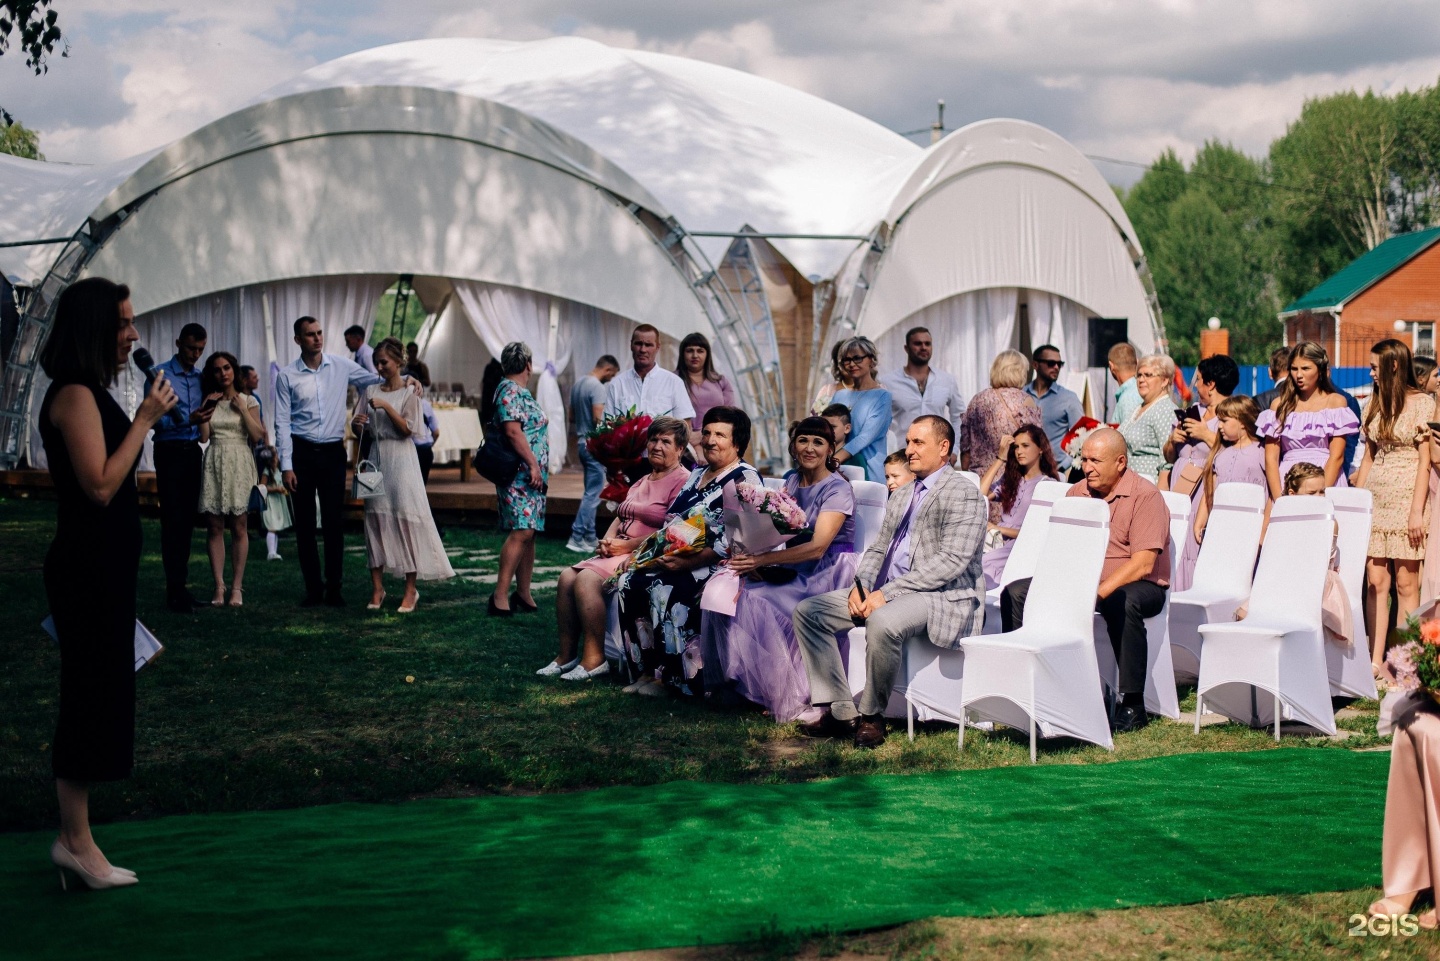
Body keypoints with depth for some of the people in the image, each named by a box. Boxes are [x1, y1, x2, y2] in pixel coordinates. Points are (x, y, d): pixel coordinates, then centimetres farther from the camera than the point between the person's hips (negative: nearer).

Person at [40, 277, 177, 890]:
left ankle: (76, 839, 17)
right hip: (89, 567, -10)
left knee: (96, 695, 12)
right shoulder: (75, 394, -16)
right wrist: (145, 419, -18)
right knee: (93, 694, -5)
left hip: (100, 567, 10)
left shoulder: (87, 392, 14)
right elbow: (100, 485, -23)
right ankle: (76, 841, 2)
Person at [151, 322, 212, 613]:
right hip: (169, 452, -6)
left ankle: (181, 586, 14)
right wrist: (188, 419, -27)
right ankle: (175, 591, -5)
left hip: (193, 452, 6)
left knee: (187, 521, 8)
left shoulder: (201, 377, 13)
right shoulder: (161, 374, -6)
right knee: (172, 521, -6)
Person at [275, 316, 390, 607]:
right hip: (301, 452, 0)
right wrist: (286, 465, -6)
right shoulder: (286, 376, 0)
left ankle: (334, 588, 7)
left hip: (333, 451, 0)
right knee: (304, 523, 4)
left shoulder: (342, 367, 3)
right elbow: (282, 423, 0)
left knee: (334, 522, 0)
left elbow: (376, 379, 12)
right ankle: (313, 588, 13)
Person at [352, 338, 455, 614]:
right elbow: (359, 430, 11)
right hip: (376, 457, 4)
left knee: (405, 518, -6)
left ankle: (410, 591, -1)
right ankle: (377, 588, 7)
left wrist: (386, 407, -18)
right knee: (375, 518, 2)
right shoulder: (370, 391, 11)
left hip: (401, 459, -4)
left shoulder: (409, 392, -1)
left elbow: (408, 428, -9)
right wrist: (358, 423, -11)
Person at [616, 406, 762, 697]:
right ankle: (645, 672, -10)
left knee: (665, 590, -31)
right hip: (678, 560, 9)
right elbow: (672, 522, 22)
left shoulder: (745, 479, -9)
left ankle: (671, 678, -17)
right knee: (629, 582, -13)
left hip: (717, 565, -9)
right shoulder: (697, 475, 19)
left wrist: (687, 563, -25)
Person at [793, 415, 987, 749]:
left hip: (943, 597, -9)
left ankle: (871, 716, -18)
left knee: (882, 622, -39)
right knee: (808, 610, -4)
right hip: (886, 592, 9)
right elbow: (878, 549, 21)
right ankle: (840, 710, -6)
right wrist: (861, 585, -2)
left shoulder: (963, 494, -7)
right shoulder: (901, 496, 22)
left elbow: (952, 561, -18)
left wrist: (888, 592, -21)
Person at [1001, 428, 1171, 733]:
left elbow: (1143, 563, -19)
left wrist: (1097, 594, -28)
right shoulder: (1076, 493, 11)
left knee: (1121, 603, -41)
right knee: (1015, 593, -9)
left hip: (1139, 585, -6)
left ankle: (1132, 705, -32)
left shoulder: (1145, 495, -11)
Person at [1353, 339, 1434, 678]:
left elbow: (1425, 461, -8)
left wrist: (1417, 511, -14)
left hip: (1407, 495, -6)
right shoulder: (1375, 404, 13)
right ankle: (1375, 659, 4)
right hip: (1376, 496, 6)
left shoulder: (1422, 403, -5)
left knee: (1406, 583, -3)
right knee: (1375, 582, 2)